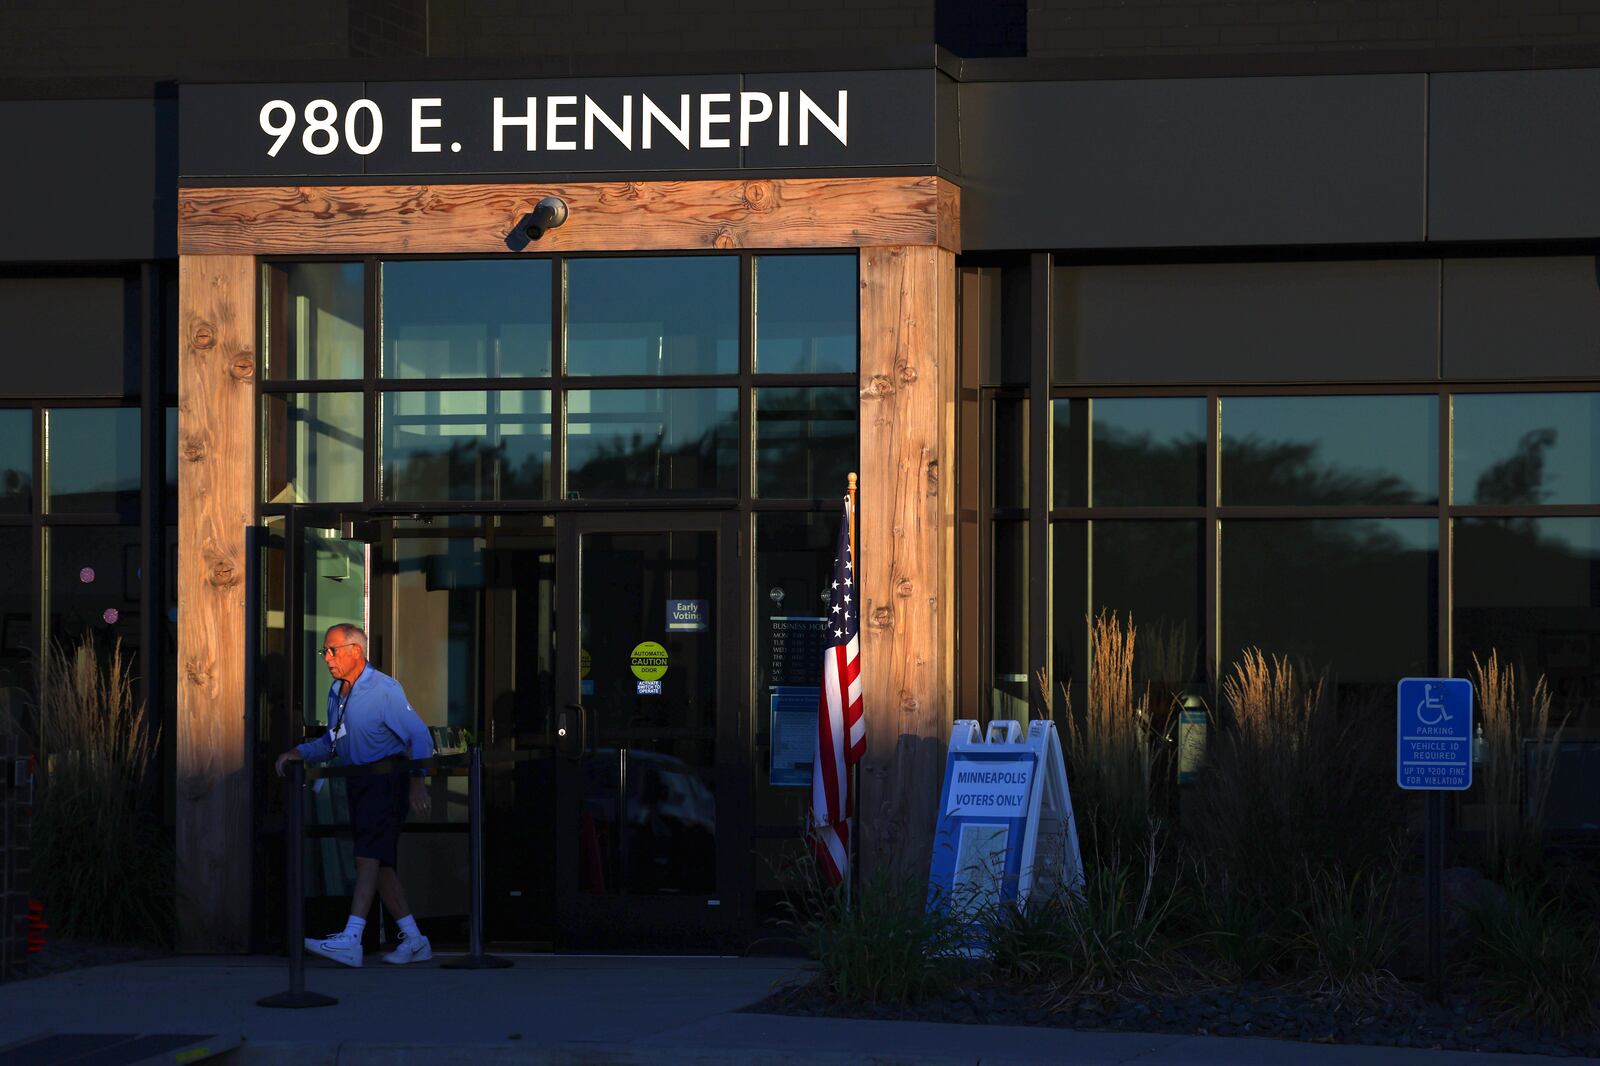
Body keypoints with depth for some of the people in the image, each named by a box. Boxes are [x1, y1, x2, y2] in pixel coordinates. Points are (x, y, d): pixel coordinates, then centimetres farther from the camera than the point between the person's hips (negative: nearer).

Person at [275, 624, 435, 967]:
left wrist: (416, 781, -25)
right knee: (379, 863, 9)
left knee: (368, 857, -17)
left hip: (387, 780, -9)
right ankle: (414, 941, 15)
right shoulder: (337, 692, 14)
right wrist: (298, 753, 7)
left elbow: (419, 736, -15)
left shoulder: (384, 690, -11)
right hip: (358, 782, 9)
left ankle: (350, 941, -27)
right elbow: (331, 743, 24)